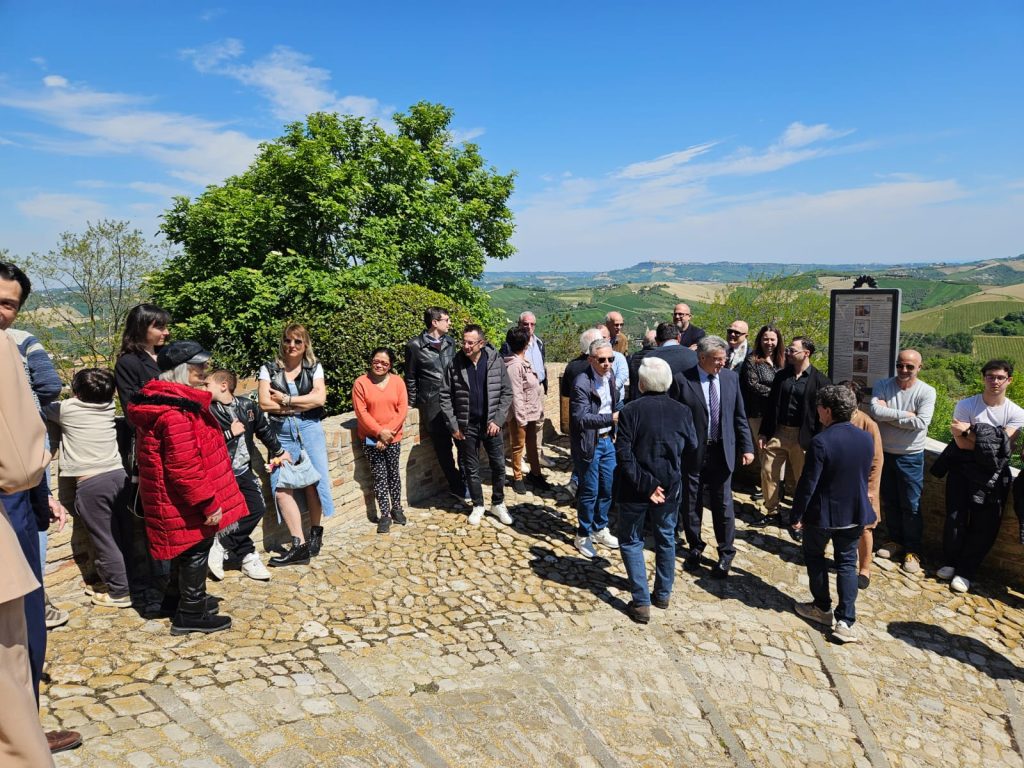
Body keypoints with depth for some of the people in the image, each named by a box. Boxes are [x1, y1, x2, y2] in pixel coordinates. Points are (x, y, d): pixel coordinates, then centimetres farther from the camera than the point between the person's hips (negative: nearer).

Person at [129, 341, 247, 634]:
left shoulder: (176, 400, 9)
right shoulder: (176, 412, -26)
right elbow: (185, 467, -29)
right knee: (195, 551, 4)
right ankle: (191, 615, 17)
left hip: (176, 499, 10)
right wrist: (208, 503, -22)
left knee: (187, 549, 24)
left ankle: (177, 597, 41)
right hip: (187, 502, -10)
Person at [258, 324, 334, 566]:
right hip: (281, 432, 0)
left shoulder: (314, 368, 10)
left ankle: (315, 532, 17)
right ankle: (299, 545, -6)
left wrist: (285, 400, -7)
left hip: (309, 429, 0)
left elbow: (320, 398, -6)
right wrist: (303, 404, -6)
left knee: (313, 481, -7)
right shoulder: (269, 369, 8)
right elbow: (264, 403, -5)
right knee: (281, 487, -11)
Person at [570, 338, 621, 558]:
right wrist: (611, 418, -30)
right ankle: (583, 535, 22)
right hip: (589, 444, -7)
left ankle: (600, 529, 34)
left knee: (608, 489, 15)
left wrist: (622, 411, 3)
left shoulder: (609, 378, 6)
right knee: (589, 492, 3)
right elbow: (581, 418, -25)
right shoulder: (582, 383, -19)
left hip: (607, 441, 7)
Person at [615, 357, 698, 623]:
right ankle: (663, 594, 32)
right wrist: (675, 477, 12)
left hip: (635, 489, -3)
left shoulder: (630, 410, -14)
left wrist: (645, 484, -15)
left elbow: (624, 454, -19)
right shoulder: (682, 411, -3)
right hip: (670, 487, 4)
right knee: (666, 539, 20)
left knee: (631, 542, 10)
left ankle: (641, 603, 8)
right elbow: (691, 451, 2)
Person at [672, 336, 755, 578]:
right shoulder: (682, 380, -10)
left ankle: (726, 553, 26)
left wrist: (746, 447, 3)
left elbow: (739, 416, 7)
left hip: (722, 451, 2)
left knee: (723, 505, 9)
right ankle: (694, 549, 32)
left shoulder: (731, 377, 2)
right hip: (691, 453, -2)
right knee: (691, 505, 12)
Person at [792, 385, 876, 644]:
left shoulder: (820, 442, -24)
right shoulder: (866, 439, -4)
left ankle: (823, 608, 27)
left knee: (814, 556, 18)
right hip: (855, 513, 5)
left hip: (822, 513, -5)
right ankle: (845, 621, 8)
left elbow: (808, 483, -20)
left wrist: (797, 514, -8)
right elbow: (865, 475, 10)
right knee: (847, 563, 13)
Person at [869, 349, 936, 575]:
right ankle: (896, 541, 33)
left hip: (910, 457, -3)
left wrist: (888, 415, -18)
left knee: (911, 506, 4)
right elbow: (875, 412, -21)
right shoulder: (882, 385, -5)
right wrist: (906, 414, -21)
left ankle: (912, 550, 18)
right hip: (884, 452, 3)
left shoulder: (927, 391, -11)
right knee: (889, 502, 16)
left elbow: (921, 423, -22)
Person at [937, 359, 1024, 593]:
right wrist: (991, 442, -12)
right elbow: (961, 443, -11)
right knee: (956, 517, -2)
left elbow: (1005, 446, -14)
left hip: (993, 473, 1)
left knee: (984, 525, -1)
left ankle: (965, 572, 12)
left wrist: (970, 432, -16)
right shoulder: (966, 405, -3)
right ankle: (951, 562, 19)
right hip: (963, 467, 0)